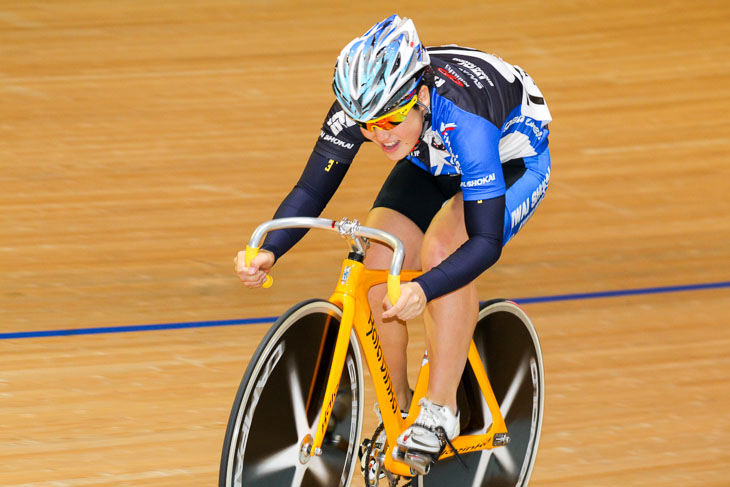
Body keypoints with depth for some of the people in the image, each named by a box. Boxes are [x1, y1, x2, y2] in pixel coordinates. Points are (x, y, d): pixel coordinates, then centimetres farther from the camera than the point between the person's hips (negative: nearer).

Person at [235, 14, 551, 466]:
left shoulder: (463, 120, -43)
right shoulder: (359, 109, -30)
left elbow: (486, 241, -43)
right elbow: (311, 191, -22)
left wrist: (424, 290, -59)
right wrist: (268, 252, -40)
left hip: (513, 160, -5)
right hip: (433, 163, 5)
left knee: (442, 249, -31)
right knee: (379, 271, -15)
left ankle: (441, 409, -19)